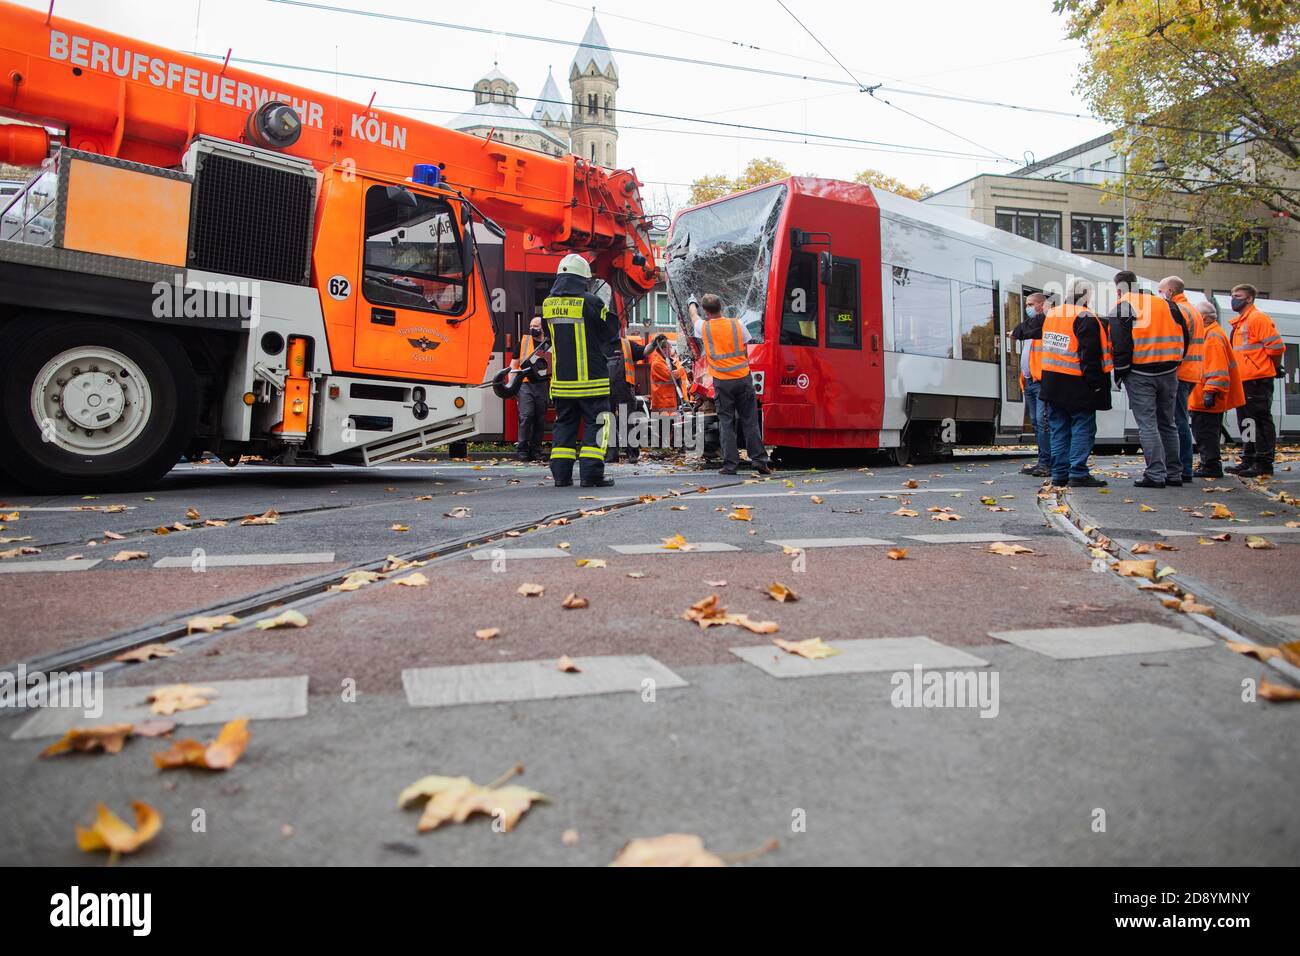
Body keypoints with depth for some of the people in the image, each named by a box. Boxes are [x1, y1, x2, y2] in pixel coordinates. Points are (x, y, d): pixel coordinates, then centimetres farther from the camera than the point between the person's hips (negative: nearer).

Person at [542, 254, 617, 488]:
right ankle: (591, 475, -2)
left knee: (564, 424, 13)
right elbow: (610, 335, -1)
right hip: (591, 379, -5)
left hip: (561, 379, 5)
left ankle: (561, 475, 12)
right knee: (595, 424, 2)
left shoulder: (548, 304, 5)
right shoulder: (591, 302, -12)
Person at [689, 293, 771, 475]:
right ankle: (759, 459, 5)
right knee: (750, 421, 5)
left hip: (722, 381, -1)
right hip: (743, 378, 1)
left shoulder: (704, 328, 0)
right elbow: (745, 352, 6)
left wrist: (692, 304, 44)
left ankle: (730, 464, 1)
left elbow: (694, 316, 24)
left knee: (726, 422, 3)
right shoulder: (737, 324, 1)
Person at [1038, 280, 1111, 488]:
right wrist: (1095, 382, -13)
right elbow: (1090, 354, -15)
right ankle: (1078, 473, -6)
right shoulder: (1085, 318, -11)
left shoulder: (1050, 315, 12)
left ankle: (1059, 474, 11)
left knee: (1059, 428, 10)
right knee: (1083, 427, -2)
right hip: (1077, 385, -7)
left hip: (1052, 382, 7)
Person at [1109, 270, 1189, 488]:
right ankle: (1174, 473, 16)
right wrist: (1174, 362, 20)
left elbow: (1120, 345, -13)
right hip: (1168, 372, 5)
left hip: (1139, 374, -5)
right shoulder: (1166, 304, 11)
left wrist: (1120, 372, -2)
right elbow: (1184, 337, 12)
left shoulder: (1121, 309, -6)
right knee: (1167, 423, 13)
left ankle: (1156, 474, -8)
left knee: (1147, 424, -3)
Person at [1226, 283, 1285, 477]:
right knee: (1246, 423, 13)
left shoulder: (1258, 318, -10)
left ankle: (1264, 465, -4)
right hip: (1244, 381, 9)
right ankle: (1248, 460, 20)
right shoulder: (1239, 323, 18)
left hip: (1257, 380, -9)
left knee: (1261, 421, -6)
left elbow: (1276, 346, -14)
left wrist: (1274, 367, 0)